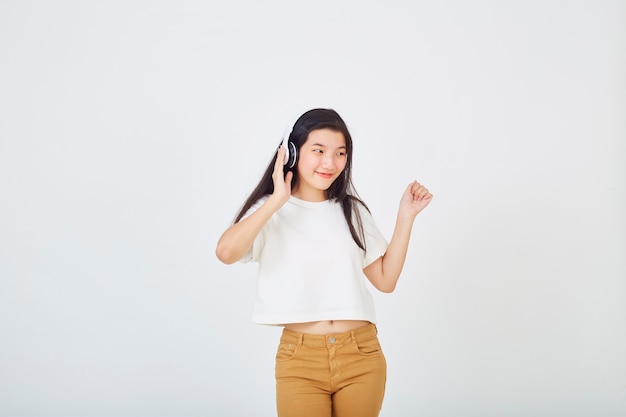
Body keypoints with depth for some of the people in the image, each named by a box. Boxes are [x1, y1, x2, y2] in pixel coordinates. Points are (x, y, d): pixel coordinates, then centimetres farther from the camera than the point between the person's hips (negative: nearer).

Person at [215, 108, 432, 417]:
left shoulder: (352, 211, 10)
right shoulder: (271, 211, -2)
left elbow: (386, 280, 7)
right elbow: (226, 252, -21)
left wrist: (405, 216, 3)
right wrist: (277, 200, -16)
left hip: (362, 357, 3)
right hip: (300, 359, -3)